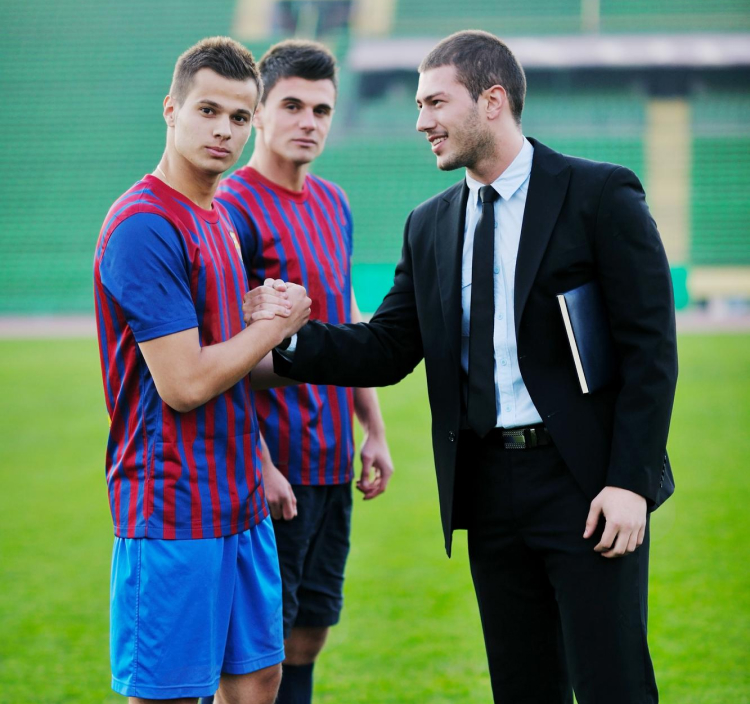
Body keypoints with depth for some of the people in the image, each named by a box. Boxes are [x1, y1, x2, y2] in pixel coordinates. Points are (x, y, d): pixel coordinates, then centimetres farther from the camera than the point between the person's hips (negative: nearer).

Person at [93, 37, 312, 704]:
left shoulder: (218, 219, 13)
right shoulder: (144, 225, -16)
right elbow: (184, 384, -20)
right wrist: (276, 324, -8)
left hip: (240, 503, 9)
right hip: (173, 513, -9)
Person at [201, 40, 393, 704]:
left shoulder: (333, 203, 13)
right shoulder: (234, 209, -12)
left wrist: (375, 431, 16)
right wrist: (259, 467, -18)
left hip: (333, 463, 8)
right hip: (274, 465, -8)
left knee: (308, 636, 12)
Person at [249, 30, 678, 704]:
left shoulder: (600, 195, -5)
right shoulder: (430, 226, 12)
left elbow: (651, 348, -8)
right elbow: (389, 349, 9)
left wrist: (629, 482, -15)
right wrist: (291, 334, -9)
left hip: (587, 483, -5)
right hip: (489, 489, 5)